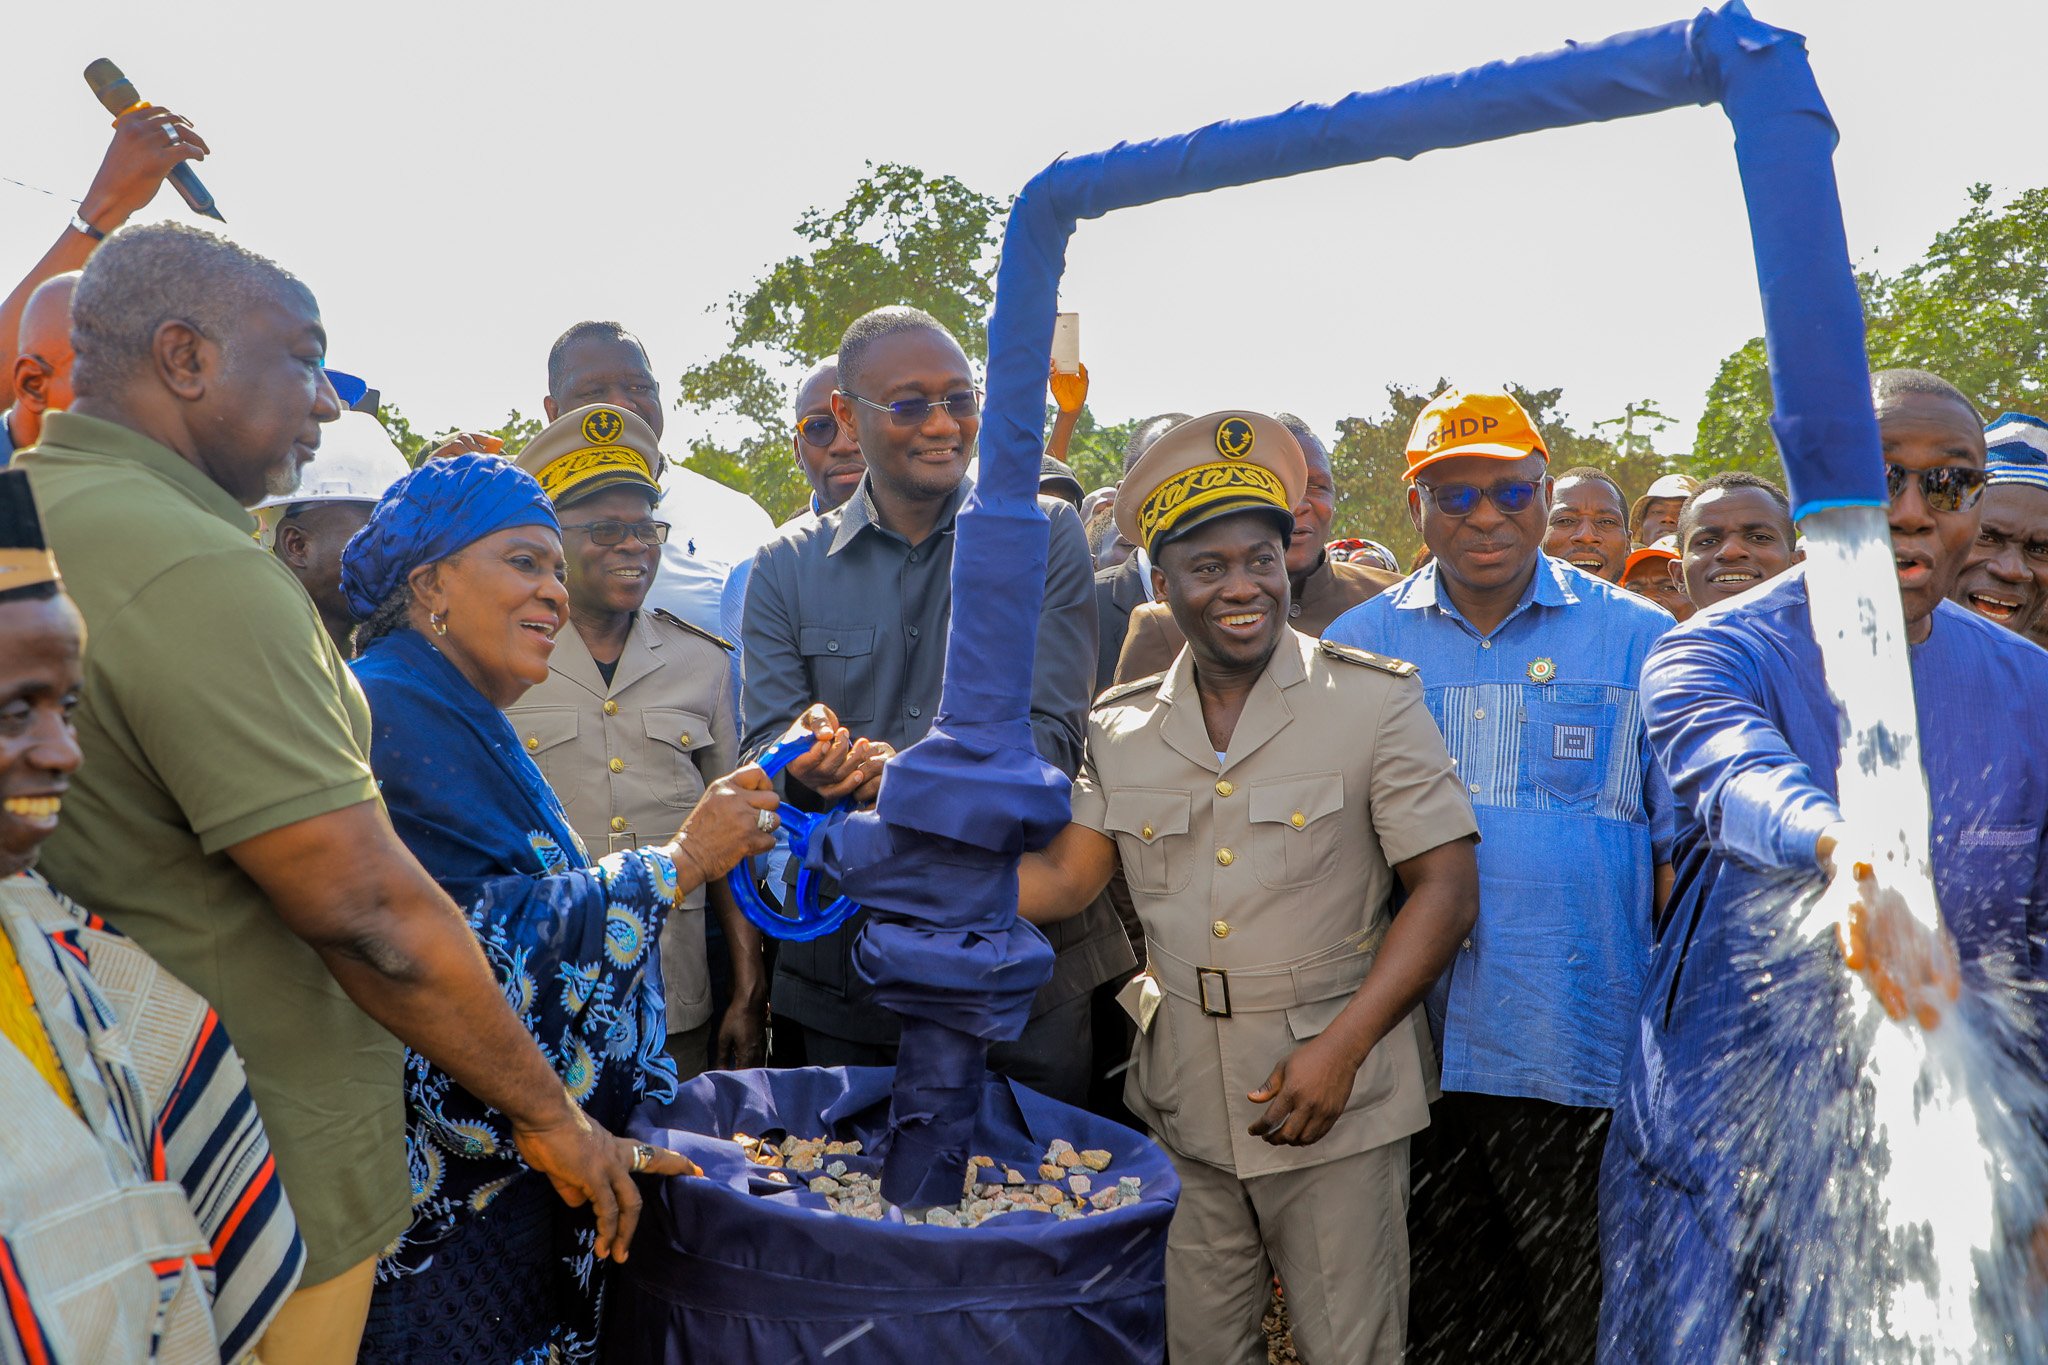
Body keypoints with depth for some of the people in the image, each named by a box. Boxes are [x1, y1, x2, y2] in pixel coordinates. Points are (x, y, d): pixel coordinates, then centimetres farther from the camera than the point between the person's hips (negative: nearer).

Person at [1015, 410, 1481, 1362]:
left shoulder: (1374, 699, -7)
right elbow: (1064, 879, 3)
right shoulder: (1121, 727, 4)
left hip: (1336, 1103, -3)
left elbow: (1447, 886, -8)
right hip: (1182, 1102, 3)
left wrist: (1341, 1049, -16)